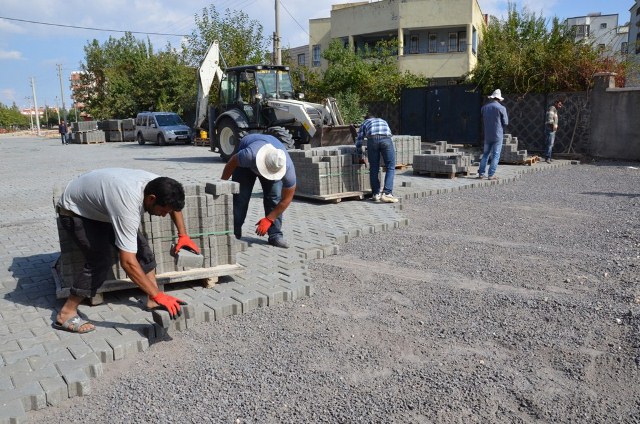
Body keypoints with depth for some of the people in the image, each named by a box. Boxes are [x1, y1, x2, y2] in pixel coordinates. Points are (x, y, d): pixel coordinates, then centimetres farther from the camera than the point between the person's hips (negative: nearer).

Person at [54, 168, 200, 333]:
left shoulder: (156, 183, -23)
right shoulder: (128, 206, -45)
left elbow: (174, 203, 5)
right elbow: (128, 262, -45)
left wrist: (183, 235, 1)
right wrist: (158, 296, -40)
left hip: (101, 206, 8)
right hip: (74, 210, -7)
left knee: (141, 247, -4)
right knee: (100, 262, -20)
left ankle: (152, 301, 5)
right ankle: (66, 314, -6)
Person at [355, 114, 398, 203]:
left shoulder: (364, 123, 35)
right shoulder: (383, 121, 42)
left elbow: (358, 144, 29)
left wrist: (361, 150, 50)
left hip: (372, 139, 0)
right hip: (386, 139, 0)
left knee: (374, 169, 11)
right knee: (390, 167, 4)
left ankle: (376, 194, 15)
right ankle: (387, 193, -8)